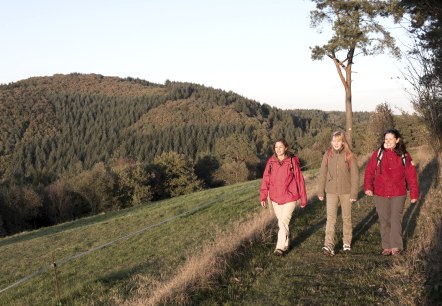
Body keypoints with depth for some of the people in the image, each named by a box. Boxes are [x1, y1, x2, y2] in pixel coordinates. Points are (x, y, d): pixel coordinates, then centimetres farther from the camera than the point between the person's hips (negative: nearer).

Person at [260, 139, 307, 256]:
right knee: (281, 222, 14)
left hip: (289, 197, -4)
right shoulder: (271, 162, 1)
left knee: (284, 221, -10)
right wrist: (263, 196, -8)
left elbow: (299, 179, -3)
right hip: (275, 198, 4)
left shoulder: (292, 161, -7)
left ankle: (280, 247, -1)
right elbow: (265, 179, 0)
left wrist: (303, 198, -1)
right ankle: (285, 244, 28)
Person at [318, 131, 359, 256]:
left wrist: (354, 193, -7)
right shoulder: (327, 155, 0)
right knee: (330, 219, -8)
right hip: (331, 192, 1)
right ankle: (329, 245, -14)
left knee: (346, 218, 12)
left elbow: (355, 175, -5)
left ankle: (347, 242, 27)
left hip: (346, 192, -1)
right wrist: (320, 191, 5)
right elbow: (323, 173, 4)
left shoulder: (349, 156, -6)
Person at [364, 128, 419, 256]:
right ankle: (386, 246, 20)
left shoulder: (404, 156, -1)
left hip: (398, 194, -1)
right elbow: (369, 171, -4)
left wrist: (414, 193, -1)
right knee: (384, 221, 9)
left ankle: (396, 246, 14)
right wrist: (368, 187, -18)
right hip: (380, 194, 1)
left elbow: (411, 175, 1)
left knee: (396, 220, 1)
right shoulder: (378, 153, -2)